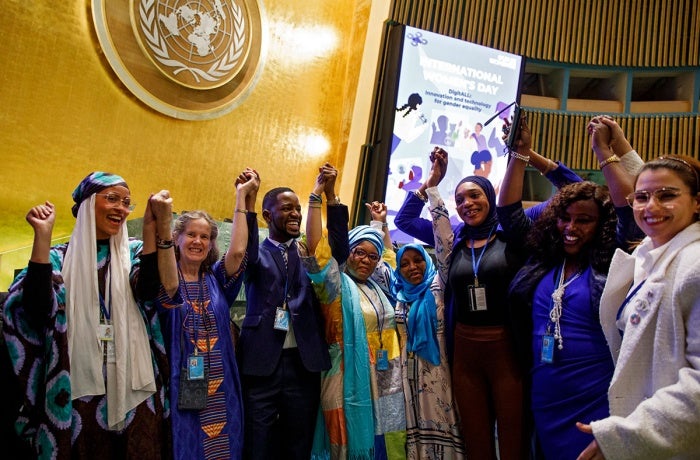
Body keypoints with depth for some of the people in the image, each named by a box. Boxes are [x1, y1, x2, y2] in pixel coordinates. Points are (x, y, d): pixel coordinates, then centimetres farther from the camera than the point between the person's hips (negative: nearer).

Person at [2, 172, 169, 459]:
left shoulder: (134, 252, 8)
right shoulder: (60, 257, 6)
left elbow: (147, 289, -14)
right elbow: (37, 306, -12)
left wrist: (151, 229, -25)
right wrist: (42, 236, -14)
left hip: (132, 384, 1)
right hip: (80, 386, 0)